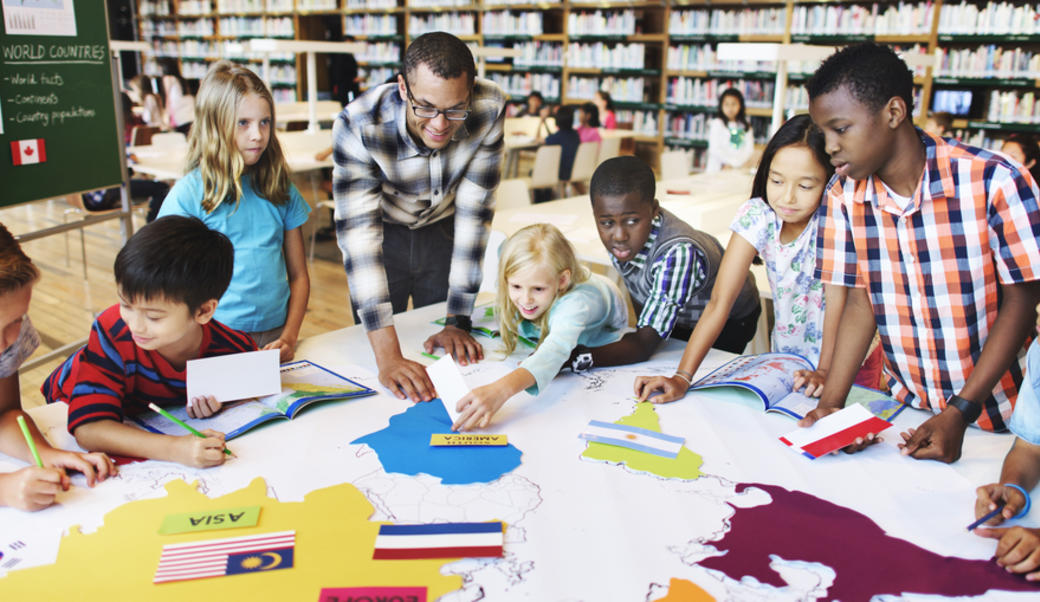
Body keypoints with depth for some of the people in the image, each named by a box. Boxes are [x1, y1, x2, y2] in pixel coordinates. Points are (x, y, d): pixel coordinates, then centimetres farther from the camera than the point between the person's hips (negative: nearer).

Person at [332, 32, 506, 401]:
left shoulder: (489, 110, -29)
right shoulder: (358, 125, -34)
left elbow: (474, 213, -23)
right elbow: (359, 232, -39)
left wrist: (458, 322, -24)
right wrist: (387, 355, -47)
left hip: (442, 231, 2)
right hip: (384, 235, -1)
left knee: (448, 359, 11)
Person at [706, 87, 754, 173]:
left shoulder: (745, 125, 13)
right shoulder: (717, 123, 1)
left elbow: (749, 148, 6)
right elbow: (715, 149, -5)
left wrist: (735, 163, -7)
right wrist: (733, 161, -7)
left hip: (739, 169, 3)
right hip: (717, 169, -3)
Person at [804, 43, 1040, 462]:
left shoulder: (994, 182, -15)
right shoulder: (843, 196, -5)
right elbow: (860, 300, 0)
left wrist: (959, 415, -15)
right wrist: (830, 403, -11)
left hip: (996, 414, -2)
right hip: (904, 408, 3)